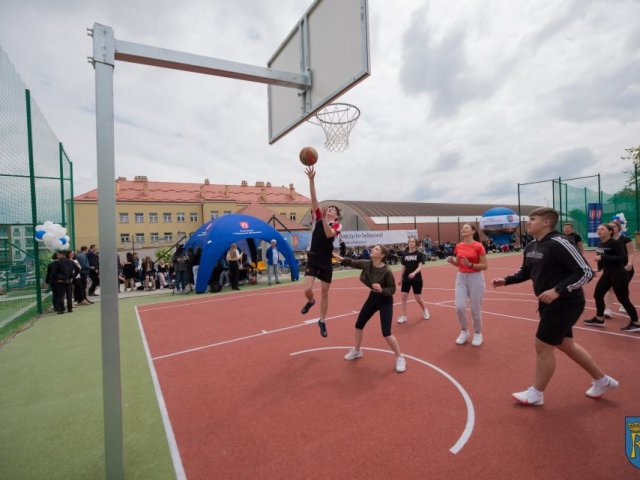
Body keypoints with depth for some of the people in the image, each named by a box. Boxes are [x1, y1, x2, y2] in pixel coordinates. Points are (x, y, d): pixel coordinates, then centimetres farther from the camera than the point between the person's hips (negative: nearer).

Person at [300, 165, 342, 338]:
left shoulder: (337, 225, 1)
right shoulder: (317, 217, 5)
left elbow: (329, 234, -20)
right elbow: (314, 199, -5)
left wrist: (324, 218, -26)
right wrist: (311, 179, -13)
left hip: (326, 262, 0)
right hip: (313, 259, 1)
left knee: (325, 293, 8)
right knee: (307, 289, -13)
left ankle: (322, 321, 28)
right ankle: (310, 301, 25)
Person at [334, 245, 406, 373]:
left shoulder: (387, 271, -27)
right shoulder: (367, 264, -12)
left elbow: (392, 289, -21)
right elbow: (353, 263, 3)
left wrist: (381, 290, -38)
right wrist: (342, 259, -9)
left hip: (385, 301, -6)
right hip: (373, 298, 7)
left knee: (386, 333, -10)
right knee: (359, 325, 14)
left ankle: (400, 358, 13)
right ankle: (356, 351, 37)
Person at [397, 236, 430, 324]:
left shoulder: (419, 254, -6)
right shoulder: (404, 254, 4)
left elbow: (420, 267, -15)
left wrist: (414, 273, -34)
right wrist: (400, 279, 13)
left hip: (417, 279, -3)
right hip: (406, 279, 3)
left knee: (418, 298, 5)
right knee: (404, 297, -2)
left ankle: (425, 310, 35)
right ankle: (404, 316, 7)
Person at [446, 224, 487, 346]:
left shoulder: (478, 246, -10)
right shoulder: (458, 246, 5)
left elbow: (484, 266, -9)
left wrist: (471, 264, -23)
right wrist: (451, 261, -5)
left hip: (475, 278, -4)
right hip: (461, 277, 4)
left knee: (475, 309, 4)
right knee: (459, 307, -4)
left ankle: (478, 334, 27)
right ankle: (464, 331, 19)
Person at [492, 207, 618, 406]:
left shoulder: (558, 244, -22)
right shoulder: (531, 246, 5)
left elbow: (586, 272, -22)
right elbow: (526, 271, 18)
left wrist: (558, 290, -30)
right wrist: (506, 280, 3)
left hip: (565, 304, -9)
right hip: (550, 303, 9)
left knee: (543, 346, 0)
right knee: (566, 344, 22)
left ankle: (536, 393, 19)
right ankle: (602, 381, 43)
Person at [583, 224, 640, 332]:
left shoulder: (616, 243, -17)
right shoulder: (600, 244, 6)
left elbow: (623, 258, -27)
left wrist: (603, 257, -30)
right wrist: (599, 267, 14)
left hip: (619, 275, -8)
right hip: (607, 274, 8)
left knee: (623, 299, 1)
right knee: (598, 295, 9)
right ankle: (599, 319, 23)